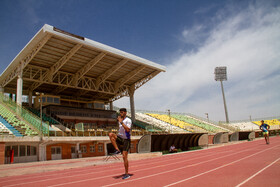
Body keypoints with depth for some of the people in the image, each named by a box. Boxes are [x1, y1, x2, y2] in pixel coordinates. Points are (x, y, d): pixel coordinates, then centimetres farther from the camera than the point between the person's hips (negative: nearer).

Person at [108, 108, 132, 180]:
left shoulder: (128, 120, -10)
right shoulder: (120, 120, 12)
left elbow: (127, 130, -26)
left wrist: (121, 122, -25)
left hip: (126, 139, -6)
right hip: (120, 138, 6)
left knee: (124, 157, -8)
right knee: (110, 134, -21)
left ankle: (127, 174, 3)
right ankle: (117, 149, -18)